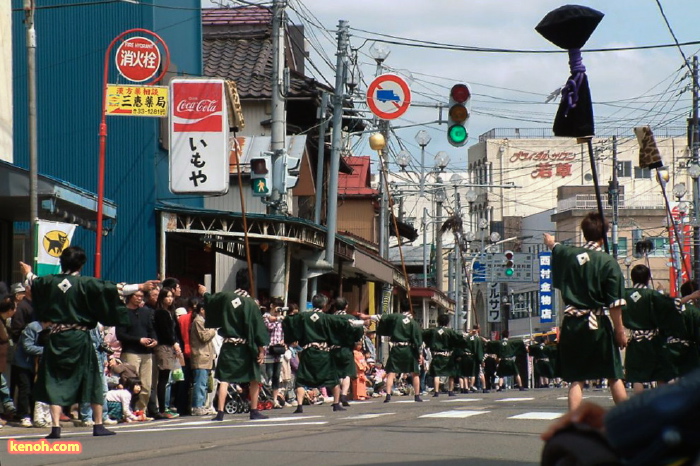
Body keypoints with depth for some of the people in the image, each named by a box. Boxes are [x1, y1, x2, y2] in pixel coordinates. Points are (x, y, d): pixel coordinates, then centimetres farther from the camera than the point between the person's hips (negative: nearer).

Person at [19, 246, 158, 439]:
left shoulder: (50, 281, 1)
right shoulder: (85, 283, -10)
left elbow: (34, 282, 23)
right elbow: (113, 289, -12)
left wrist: (28, 273, 46)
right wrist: (139, 287, -5)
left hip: (56, 337, 2)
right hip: (79, 338, -2)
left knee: (55, 382, 5)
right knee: (92, 380, 10)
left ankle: (55, 426, -5)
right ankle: (98, 425, 12)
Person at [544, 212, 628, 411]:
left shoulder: (568, 254, 4)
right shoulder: (608, 262, -8)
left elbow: (554, 248, 31)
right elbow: (615, 303, -11)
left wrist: (550, 242, 54)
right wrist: (620, 330, -5)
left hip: (572, 324, 3)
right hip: (597, 325, -3)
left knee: (576, 380, 5)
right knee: (614, 377, 6)